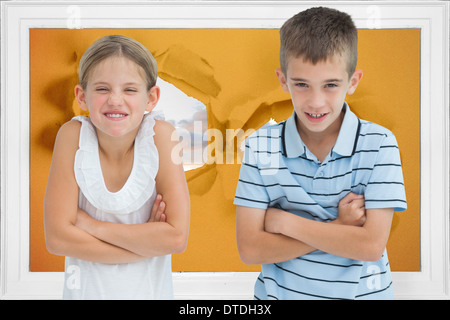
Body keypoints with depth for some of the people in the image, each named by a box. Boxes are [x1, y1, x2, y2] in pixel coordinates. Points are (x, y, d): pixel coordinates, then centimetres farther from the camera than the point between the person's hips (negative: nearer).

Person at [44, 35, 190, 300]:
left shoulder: (160, 135, -19)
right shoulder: (73, 135, -17)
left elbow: (177, 237, -22)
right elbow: (57, 237, -19)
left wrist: (90, 225, -20)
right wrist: (148, 241, -23)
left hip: (149, 290, 0)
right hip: (86, 289, 0)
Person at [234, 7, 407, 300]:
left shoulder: (379, 143, -13)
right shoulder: (261, 147, -10)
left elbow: (372, 245, -19)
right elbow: (250, 249, -14)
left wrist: (284, 220, -17)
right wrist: (338, 227, -19)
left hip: (360, 291, 0)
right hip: (280, 291, 1)